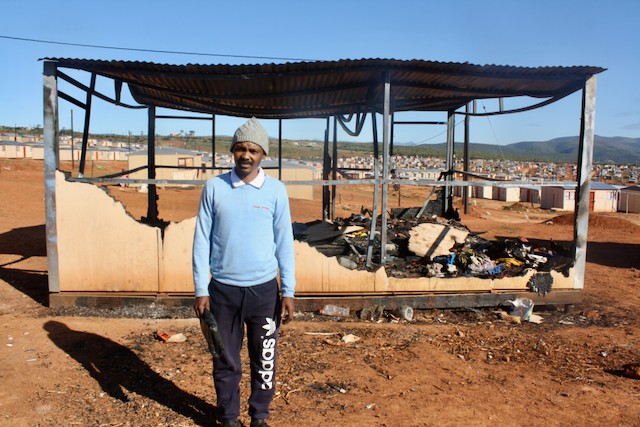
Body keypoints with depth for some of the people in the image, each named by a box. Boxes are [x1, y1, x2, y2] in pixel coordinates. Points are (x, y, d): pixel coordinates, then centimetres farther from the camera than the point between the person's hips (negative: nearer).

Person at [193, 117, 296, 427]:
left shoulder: (276, 190, -1)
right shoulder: (214, 188, 0)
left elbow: (284, 242, 1)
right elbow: (202, 240, 1)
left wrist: (288, 291, -2)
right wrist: (201, 290, -3)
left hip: (264, 289, 0)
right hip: (223, 289, 1)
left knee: (264, 361, 10)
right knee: (225, 361, 13)